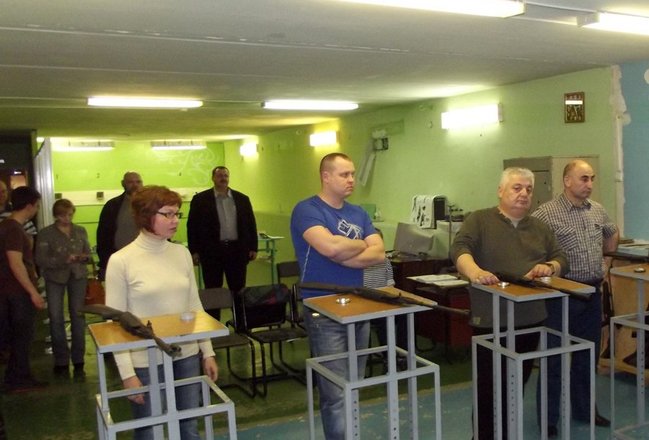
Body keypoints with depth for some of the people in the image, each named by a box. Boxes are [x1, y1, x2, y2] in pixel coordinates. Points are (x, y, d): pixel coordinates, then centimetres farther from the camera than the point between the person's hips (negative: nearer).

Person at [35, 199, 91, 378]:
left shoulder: (80, 231, 7)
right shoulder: (45, 234, -2)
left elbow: (88, 252, 13)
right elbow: (40, 259, -10)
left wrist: (84, 257, -11)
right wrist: (64, 260, -22)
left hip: (78, 276, 2)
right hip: (55, 278, -1)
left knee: (77, 316, -2)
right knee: (56, 318, -4)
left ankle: (78, 360, 8)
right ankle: (61, 360, 10)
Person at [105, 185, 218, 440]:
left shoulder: (182, 253, 3)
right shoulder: (121, 261, -10)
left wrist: (207, 352, 8)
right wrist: (127, 373, -12)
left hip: (187, 356, 4)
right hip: (146, 362, -4)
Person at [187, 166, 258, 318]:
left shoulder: (242, 199, 9)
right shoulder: (200, 199, 2)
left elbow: (251, 224, 11)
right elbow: (192, 225, 1)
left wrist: (253, 248, 6)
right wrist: (194, 251, -4)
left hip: (237, 250, 2)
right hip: (211, 251, -2)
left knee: (238, 289, 7)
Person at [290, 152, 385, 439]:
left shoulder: (358, 213, 11)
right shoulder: (307, 210, -10)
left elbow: (379, 254, -1)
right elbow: (330, 246, -27)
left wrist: (340, 256, -14)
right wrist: (361, 245, -7)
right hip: (324, 313, -7)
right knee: (336, 394, -4)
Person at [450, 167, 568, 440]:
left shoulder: (540, 227, 14)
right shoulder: (479, 220, -3)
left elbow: (561, 259, 11)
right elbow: (459, 248, -17)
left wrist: (549, 267, -13)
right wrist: (473, 271, -38)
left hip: (530, 320, 5)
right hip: (489, 321, -5)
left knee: (517, 385, 16)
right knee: (488, 388, 1)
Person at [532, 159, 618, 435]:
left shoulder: (598, 210, 7)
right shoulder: (546, 213, -14)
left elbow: (612, 232, 27)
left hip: (593, 293, 6)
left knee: (588, 354, 16)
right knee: (555, 356, 2)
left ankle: (584, 409, 32)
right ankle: (548, 418, 14)